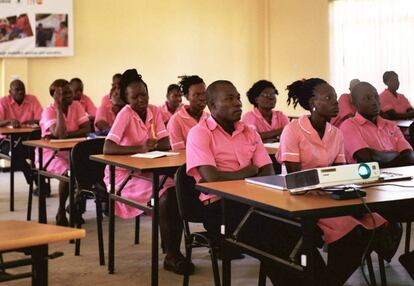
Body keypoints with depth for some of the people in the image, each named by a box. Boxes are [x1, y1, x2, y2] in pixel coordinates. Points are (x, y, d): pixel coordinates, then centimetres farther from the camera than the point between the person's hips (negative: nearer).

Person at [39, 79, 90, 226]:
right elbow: (59, 134, -29)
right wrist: (59, 107, -23)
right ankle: (61, 212, -12)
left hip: (72, 150, 5)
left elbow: (86, 129, -9)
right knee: (68, 171, -32)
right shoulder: (48, 111, -13)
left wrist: (66, 134, -19)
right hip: (51, 152, -5)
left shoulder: (76, 106, 0)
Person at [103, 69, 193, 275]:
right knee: (165, 196, -27)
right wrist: (139, 148, -37)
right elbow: (107, 148, -27)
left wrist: (152, 145, -26)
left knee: (177, 191, -21)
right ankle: (171, 256, -16)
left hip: (147, 172, 5)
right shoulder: (125, 114, -16)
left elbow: (166, 144, -5)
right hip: (124, 175, -5)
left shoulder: (154, 111, 1)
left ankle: (174, 252, -13)